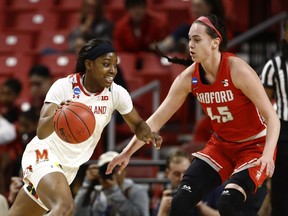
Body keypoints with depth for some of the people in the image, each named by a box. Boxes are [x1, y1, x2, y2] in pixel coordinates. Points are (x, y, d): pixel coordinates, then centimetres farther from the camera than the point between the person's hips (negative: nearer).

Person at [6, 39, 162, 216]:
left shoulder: (117, 93, -7)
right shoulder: (64, 86, -19)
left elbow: (137, 124, 7)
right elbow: (41, 132, -28)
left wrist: (147, 134, -17)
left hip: (70, 166, 5)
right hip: (44, 155, -5)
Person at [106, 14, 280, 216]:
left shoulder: (237, 70, -23)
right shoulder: (189, 77, -8)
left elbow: (272, 117, -23)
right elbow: (157, 119, -1)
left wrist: (267, 154, -39)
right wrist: (127, 152, -8)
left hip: (255, 146, -6)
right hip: (221, 145, 6)